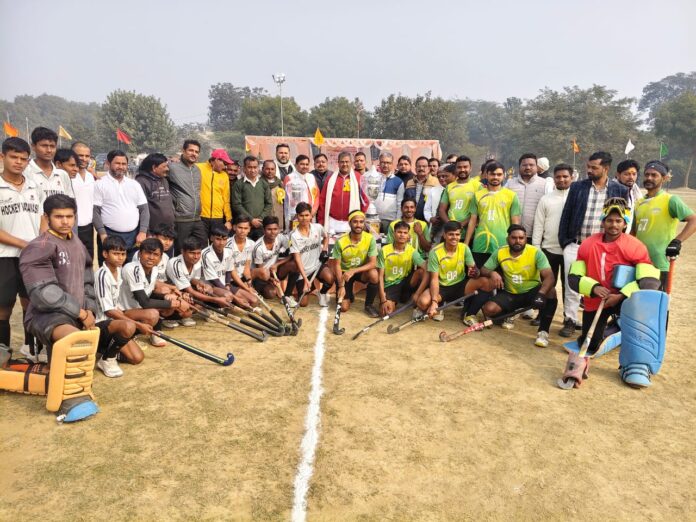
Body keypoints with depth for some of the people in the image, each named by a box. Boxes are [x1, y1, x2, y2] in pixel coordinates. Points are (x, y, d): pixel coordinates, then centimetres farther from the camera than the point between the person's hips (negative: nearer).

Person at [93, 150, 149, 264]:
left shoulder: (134, 184, 13)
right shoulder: (100, 184, 1)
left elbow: (144, 209, 10)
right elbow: (95, 211, -3)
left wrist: (143, 232, -2)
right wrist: (103, 234, -13)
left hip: (134, 236, 3)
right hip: (110, 235, -3)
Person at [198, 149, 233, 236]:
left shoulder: (224, 176, 11)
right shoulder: (198, 168, -2)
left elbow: (226, 200, 11)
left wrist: (229, 219, 9)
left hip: (218, 218, 4)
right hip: (200, 217, -4)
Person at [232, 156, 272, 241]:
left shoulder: (264, 184, 12)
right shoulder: (239, 184, 1)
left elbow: (269, 204, 10)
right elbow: (237, 205, -5)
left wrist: (261, 218, -4)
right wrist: (251, 219, -10)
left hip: (261, 225, 3)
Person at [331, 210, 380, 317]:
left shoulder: (370, 239, -20)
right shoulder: (340, 241, -22)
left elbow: (373, 263, -22)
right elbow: (337, 265, -13)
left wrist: (353, 271, -33)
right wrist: (341, 286, -19)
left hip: (361, 271, 1)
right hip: (344, 272, -1)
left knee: (374, 274, -34)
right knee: (343, 307, -11)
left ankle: (369, 305, -9)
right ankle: (349, 295, 27)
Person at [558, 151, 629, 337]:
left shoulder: (620, 191, 1)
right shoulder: (577, 187, 3)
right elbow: (566, 215, 4)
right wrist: (564, 241, -1)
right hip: (575, 244, 1)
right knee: (572, 284, 0)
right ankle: (570, 321, 12)